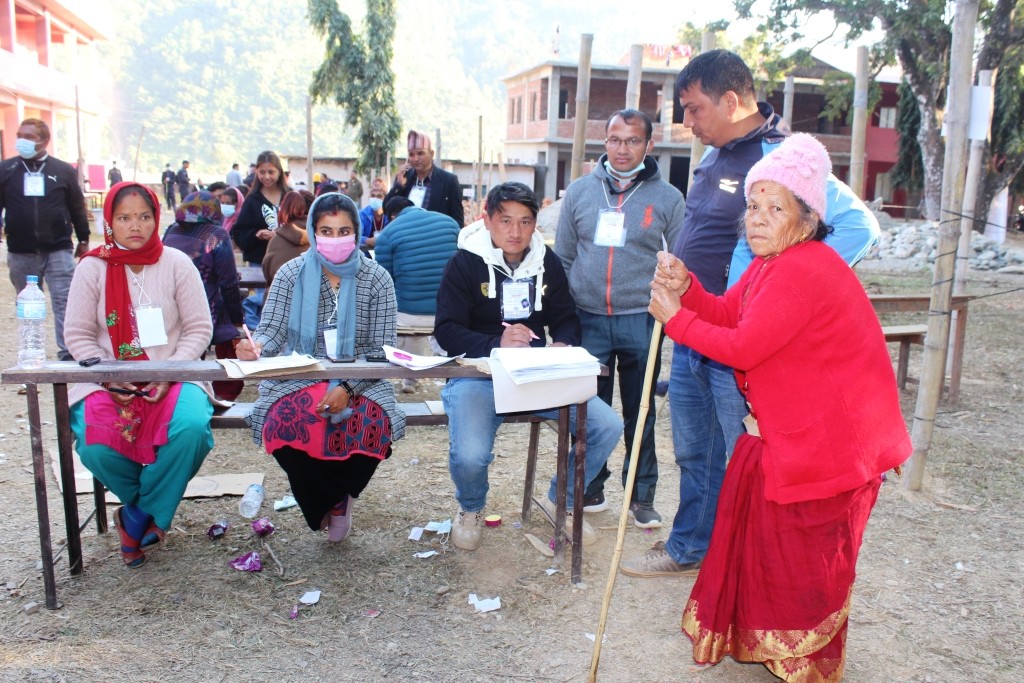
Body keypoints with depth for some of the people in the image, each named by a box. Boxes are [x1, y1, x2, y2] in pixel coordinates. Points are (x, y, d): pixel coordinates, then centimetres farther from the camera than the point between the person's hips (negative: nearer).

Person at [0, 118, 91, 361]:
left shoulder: (64, 171, 4)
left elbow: (78, 208, 10)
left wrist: (83, 240, 13)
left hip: (58, 250, -2)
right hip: (20, 254, 2)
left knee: (64, 302, -6)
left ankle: (68, 354, -4)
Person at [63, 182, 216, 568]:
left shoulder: (176, 264, 1)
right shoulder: (92, 268, 3)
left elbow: (199, 329, 0)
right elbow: (78, 335, 3)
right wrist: (108, 377, -12)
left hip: (171, 378, -1)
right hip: (108, 381, 1)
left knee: (192, 427, -32)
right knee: (95, 444, -28)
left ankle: (138, 516, -4)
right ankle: (152, 514, 6)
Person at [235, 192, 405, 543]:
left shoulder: (377, 279, 1)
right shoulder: (291, 274, 3)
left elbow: (383, 349, -4)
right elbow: (271, 331, -2)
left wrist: (348, 388, -20)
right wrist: (255, 348, -28)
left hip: (359, 383, 0)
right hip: (297, 379, 1)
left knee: (370, 429, -31)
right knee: (285, 426, -32)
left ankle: (329, 499, 6)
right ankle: (335, 501, 2)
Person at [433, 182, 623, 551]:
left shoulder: (547, 262, 9)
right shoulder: (465, 262, -5)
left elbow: (566, 319, 13)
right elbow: (446, 330, -11)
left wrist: (562, 344, -11)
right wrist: (496, 344, -28)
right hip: (479, 375, -4)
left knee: (608, 427, -11)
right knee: (469, 456, -30)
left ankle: (560, 500, 17)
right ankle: (471, 509, 11)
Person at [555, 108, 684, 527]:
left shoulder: (667, 198, 2)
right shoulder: (580, 191, 6)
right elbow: (563, 258, 11)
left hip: (642, 323, -1)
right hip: (588, 320, 1)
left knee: (640, 413, 9)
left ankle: (641, 495, 23)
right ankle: (589, 487, 26)